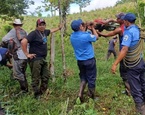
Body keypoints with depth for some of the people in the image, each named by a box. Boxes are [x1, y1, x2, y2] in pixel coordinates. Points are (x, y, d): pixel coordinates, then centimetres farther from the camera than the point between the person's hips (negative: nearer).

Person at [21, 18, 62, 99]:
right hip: (35, 59, -9)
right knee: (36, 78, 0)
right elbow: (23, 42, -26)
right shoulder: (34, 33, -16)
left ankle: (43, 92, 30)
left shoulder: (44, 32, 9)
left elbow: (51, 30, 32)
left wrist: (59, 28, 42)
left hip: (43, 58, 9)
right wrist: (27, 54, -22)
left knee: (46, 76, 15)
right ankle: (37, 95, 12)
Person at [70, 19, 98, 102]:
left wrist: (85, 29, 14)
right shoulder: (86, 35, -20)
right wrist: (92, 28, 12)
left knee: (83, 77, 22)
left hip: (80, 61, 6)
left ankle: (80, 94, 10)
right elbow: (96, 37, -1)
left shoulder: (72, 36, -2)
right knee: (91, 79, 9)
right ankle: (92, 97, 22)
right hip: (89, 60, -6)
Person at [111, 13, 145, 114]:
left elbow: (124, 49, -30)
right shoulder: (137, 29, 7)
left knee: (136, 90, 3)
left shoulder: (129, 32, -19)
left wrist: (115, 64, -33)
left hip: (133, 65, -9)